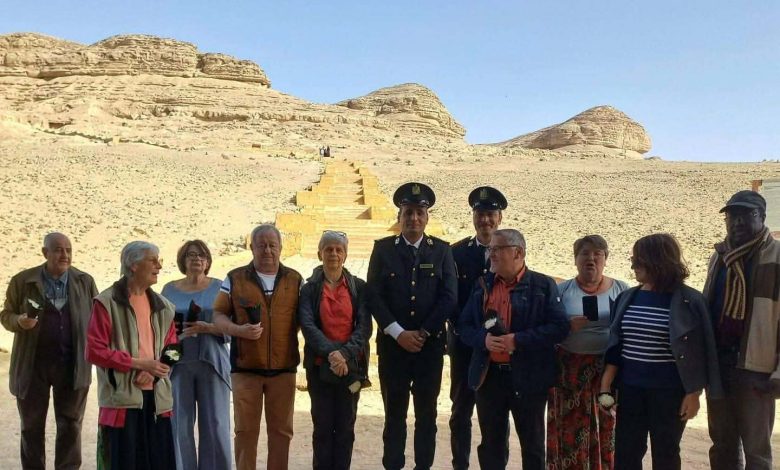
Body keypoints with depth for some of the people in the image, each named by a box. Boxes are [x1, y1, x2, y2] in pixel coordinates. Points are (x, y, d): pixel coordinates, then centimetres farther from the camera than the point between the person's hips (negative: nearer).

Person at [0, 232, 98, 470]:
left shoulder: (85, 281, 2)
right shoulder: (22, 281, -1)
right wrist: (19, 321, -17)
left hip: (72, 364, 0)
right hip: (32, 364, 0)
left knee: (71, 425, 8)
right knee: (31, 426, 12)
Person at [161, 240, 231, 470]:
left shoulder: (220, 288, 3)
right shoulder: (169, 290, 10)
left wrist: (206, 328, -18)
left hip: (212, 364, -1)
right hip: (178, 364, 2)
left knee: (215, 425, -1)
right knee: (180, 426, 2)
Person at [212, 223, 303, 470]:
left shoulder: (295, 279, 6)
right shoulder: (235, 278, 2)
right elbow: (218, 315, 3)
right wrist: (238, 330, -15)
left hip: (284, 369, 1)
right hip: (245, 368, -1)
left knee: (281, 430, 9)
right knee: (246, 430, 6)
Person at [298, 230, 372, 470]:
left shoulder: (358, 287, 3)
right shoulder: (309, 288, 2)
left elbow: (365, 326, -5)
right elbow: (308, 325, -9)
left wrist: (346, 354, -20)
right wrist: (331, 352, -23)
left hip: (351, 366, 1)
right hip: (319, 367, 0)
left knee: (345, 428, 6)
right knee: (322, 426, 5)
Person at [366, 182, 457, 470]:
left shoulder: (442, 250, 3)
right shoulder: (383, 248, 2)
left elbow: (449, 297, -2)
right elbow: (374, 295, -4)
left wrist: (423, 333, -9)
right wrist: (399, 333, -12)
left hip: (430, 345, 1)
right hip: (392, 344, 0)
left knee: (426, 412, 8)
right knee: (394, 412, 6)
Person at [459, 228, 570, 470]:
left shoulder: (543, 285, -4)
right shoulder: (483, 284, 9)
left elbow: (560, 327, -11)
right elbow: (464, 326, 9)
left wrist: (518, 340, -19)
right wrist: (483, 339, -12)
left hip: (528, 378, -3)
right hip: (489, 376, 4)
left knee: (532, 445, 10)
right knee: (491, 443, 13)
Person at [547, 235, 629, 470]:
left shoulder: (621, 289, 5)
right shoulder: (562, 290, 3)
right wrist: (568, 326, -18)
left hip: (610, 370, 1)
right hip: (570, 371, 0)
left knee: (607, 430, 6)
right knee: (570, 431, 3)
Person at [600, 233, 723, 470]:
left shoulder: (688, 300, -8)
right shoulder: (627, 298, 5)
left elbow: (696, 353, -7)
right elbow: (615, 345, 7)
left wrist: (693, 394, -8)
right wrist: (606, 384, 3)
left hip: (669, 391, -4)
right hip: (630, 389, 4)